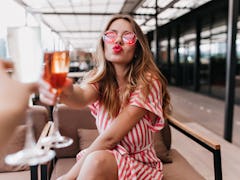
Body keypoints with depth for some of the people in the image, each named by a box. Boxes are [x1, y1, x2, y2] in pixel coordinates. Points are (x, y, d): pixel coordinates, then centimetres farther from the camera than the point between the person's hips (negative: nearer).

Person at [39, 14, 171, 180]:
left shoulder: (147, 82, -18)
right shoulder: (98, 78, -5)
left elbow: (110, 137, -21)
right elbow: (83, 97, -30)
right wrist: (65, 92, -52)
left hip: (139, 164, -2)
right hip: (108, 156, 3)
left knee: (97, 161, -31)